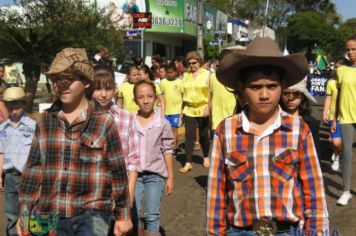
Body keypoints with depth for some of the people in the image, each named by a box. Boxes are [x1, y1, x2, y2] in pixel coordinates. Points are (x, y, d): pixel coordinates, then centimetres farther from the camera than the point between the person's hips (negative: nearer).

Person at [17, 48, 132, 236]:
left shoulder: (104, 122, -5)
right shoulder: (45, 121, 5)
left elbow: (118, 171, -1)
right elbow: (33, 169, 9)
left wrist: (123, 215, 3)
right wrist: (25, 213, 9)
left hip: (92, 215, -3)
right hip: (49, 215, 4)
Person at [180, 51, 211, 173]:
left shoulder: (206, 74, -3)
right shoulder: (186, 75, 7)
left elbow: (210, 92, -7)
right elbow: (185, 92, 12)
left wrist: (208, 108, -16)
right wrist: (182, 108, 11)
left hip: (202, 109, -3)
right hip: (189, 109, 3)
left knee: (203, 135, 7)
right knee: (189, 135, -2)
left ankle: (206, 157, 30)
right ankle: (188, 163, -1)